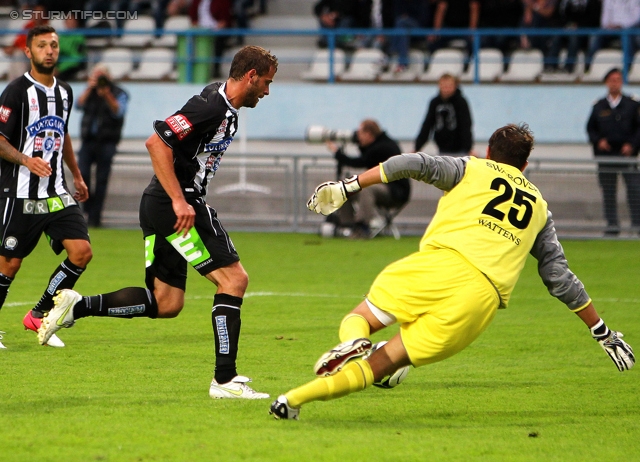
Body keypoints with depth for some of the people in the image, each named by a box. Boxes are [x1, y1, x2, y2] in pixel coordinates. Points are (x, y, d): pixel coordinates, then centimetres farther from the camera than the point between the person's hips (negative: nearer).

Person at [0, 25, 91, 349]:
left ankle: (39, 315, 6)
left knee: (81, 251, -8)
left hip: (56, 194, 6)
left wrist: (77, 176, 30)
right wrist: (27, 160, -25)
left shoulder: (64, 92, 12)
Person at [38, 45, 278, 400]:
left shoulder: (225, 108, 15)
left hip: (160, 207, 10)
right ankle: (225, 379, -9)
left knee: (166, 303, 8)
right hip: (176, 207, -10)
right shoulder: (212, 106, -16)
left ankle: (77, 306, 6)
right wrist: (179, 200, -25)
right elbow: (157, 142, -23)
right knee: (233, 278, -9)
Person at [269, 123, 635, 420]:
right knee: (385, 362, 4)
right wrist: (604, 333, 36)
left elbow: (416, 164, 5)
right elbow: (561, 279, 28)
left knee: (359, 319, 18)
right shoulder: (540, 208, 30)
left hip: (440, 263, -2)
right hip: (484, 297, 2)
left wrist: (348, 187, 7)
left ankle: (353, 341, -21)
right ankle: (297, 398, -19)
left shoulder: (472, 169, 22)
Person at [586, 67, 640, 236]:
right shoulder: (599, 106, 10)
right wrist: (598, 141, -7)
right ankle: (612, 224, 8)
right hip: (605, 154, 1)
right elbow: (590, 128, 12)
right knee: (608, 191, 2)